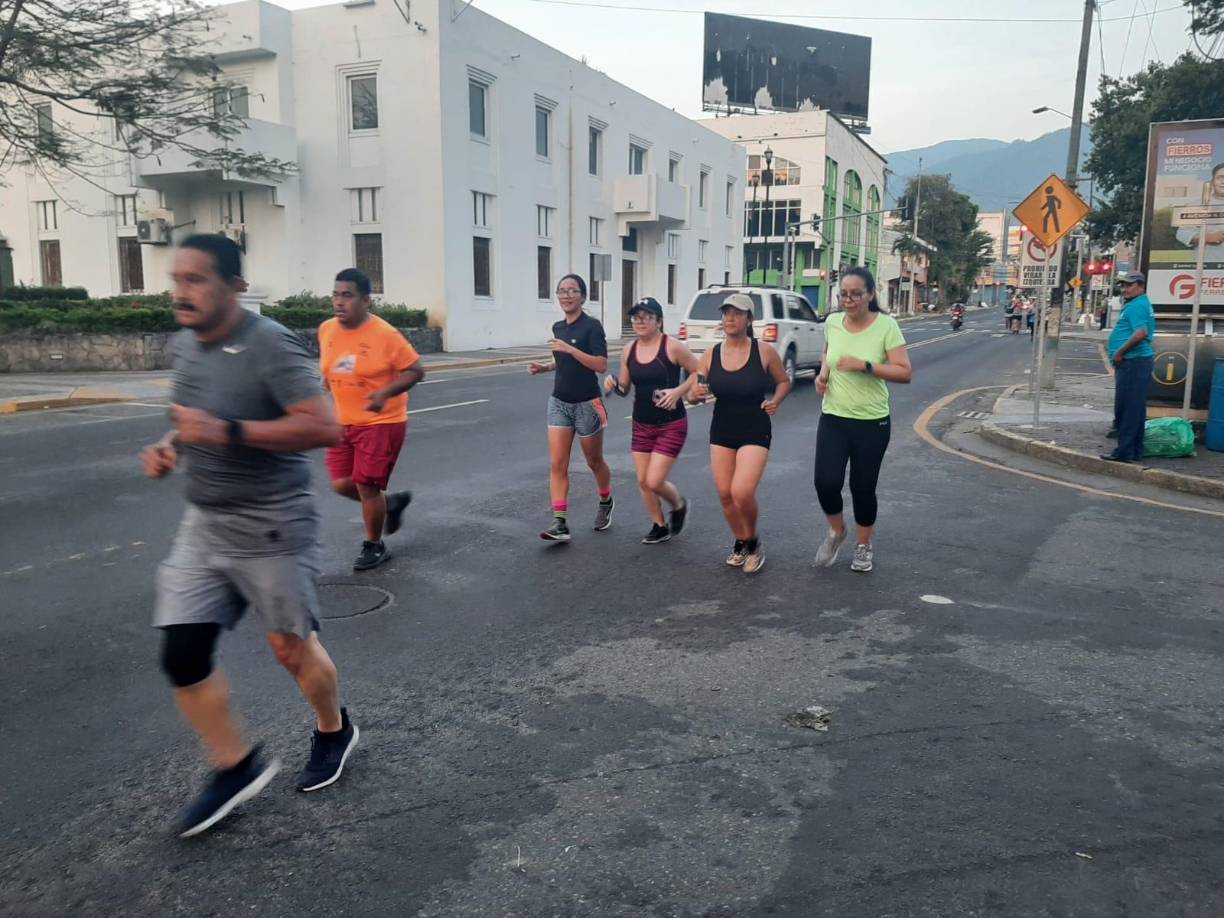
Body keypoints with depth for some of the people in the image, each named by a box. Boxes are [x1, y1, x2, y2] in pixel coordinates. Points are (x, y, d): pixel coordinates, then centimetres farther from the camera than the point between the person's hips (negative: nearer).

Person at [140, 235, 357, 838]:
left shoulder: (269, 346, -19)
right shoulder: (185, 344, 6)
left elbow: (324, 427, -27)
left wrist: (226, 431, -31)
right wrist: (169, 445, 2)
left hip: (270, 526, -7)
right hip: (204, 523, 7)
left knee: (291, 647, 8)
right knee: (182, 655, 2)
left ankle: (335, 731, 38)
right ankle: (237, 767, 21)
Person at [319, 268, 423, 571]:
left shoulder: (385, 334, -16)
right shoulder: (326, 330, 1)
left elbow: (415, 370, -12)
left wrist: (386, 393, -24)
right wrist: (327, 385, 6)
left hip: (381, 423, -6)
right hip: (343, 423, 6)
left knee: (366, 487, -3)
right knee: (341, 485, 5)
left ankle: (374, 546, 20)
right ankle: (392, 501, 32)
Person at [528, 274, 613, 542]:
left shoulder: (592, 326, -12)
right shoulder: (558, 328, 8)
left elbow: (601, 365, -22)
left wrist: (570, 349, -27)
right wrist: (544, 367, 7)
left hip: (587, 404, -5)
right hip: (559, 402, 6)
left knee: (594, 461, 13)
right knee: (557, 465, -6)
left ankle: (606, 503, 40)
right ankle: (560, 524, -7)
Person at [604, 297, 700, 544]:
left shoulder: (672, 347, -14)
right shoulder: (629, 350, 1)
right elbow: (625, 388, 9)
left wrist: (678, 391, -19)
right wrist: (614, 384, -13)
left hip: (671, 425, -5)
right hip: (641, 425, 5)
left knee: (654, 482, -8)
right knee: (643, 481, 8)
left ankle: (679, 506, 25)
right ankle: (660, 527, 28)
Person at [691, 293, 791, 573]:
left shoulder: (764, 352, -9)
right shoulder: (710, 356, -2)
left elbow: (784, 381, 7)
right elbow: (694, 393, 2)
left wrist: (775, 401, -12)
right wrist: (696, 394, -21)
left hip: (755, 431, -4)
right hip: (721, 431, 4)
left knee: (742, 493, -16)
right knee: (725, 494, 7)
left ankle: (753, 541, 12)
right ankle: (740, 543, 32)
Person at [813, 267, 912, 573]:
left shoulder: (886, 326, -12)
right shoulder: (832, 322, 0)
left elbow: (905, 373, -14)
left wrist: (865, 365, -25)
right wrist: (823, 373, 1)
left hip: (872, 423, -2)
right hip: (833, 418, 3)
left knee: (863, 488, 7)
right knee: (826, 482, -11)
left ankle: (864, 545, 32)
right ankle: (836, 530, 21)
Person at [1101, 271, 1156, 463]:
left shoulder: (1136, 306, -14)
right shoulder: (1143, 304, 20)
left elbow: (1140, 334, -26)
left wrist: (1119, 353, -18)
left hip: (1132, 363, -11)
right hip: (1139, 361, 11)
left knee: (1126, 409, -7)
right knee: (1135, 409, 13)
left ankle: (1124, 451, -4)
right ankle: (1135, 451, 18)